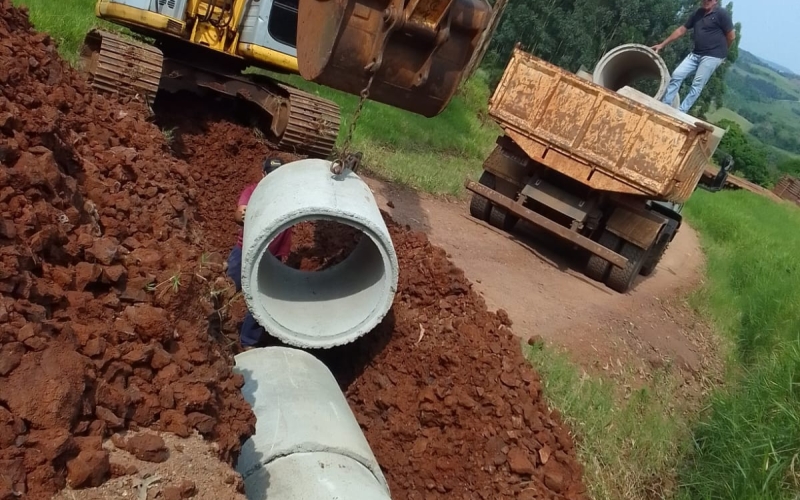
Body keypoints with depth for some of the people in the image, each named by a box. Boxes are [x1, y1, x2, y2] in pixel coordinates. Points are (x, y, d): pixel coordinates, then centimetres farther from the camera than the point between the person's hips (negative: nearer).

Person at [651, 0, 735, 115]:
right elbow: (681, 30, 15)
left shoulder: (721, 14, -10)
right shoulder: (698, 13, 10)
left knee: (697, 85, -8)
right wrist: (662, 44, 12)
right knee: (677, 75, -2)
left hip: (712, 56, -7)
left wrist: (721, 50, 8)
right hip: (696, 54, 7)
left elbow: (731, 36, -6)